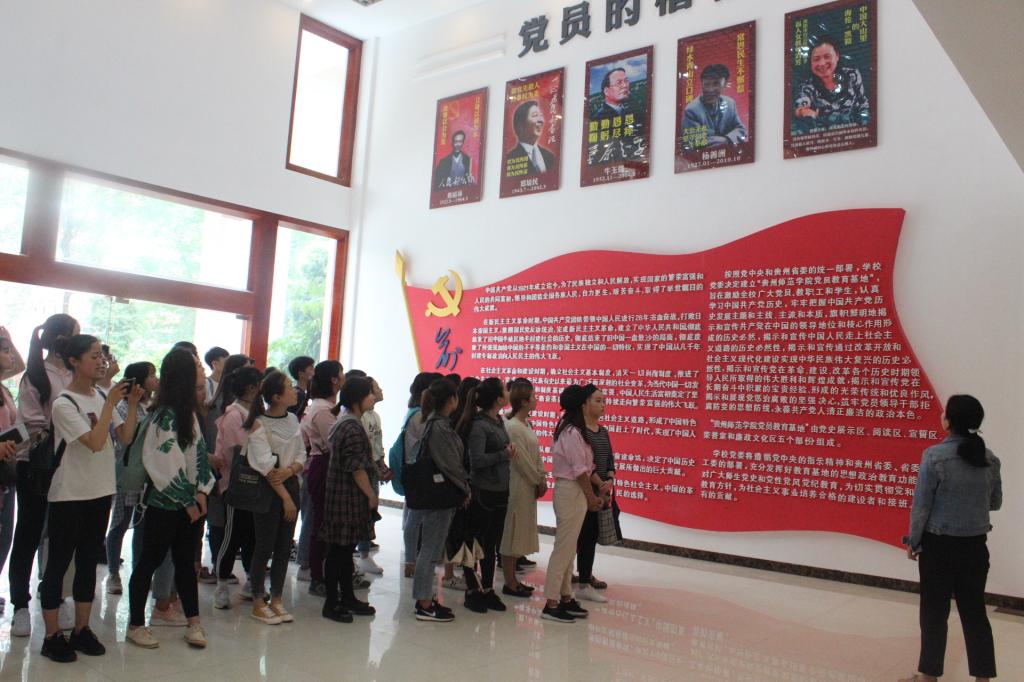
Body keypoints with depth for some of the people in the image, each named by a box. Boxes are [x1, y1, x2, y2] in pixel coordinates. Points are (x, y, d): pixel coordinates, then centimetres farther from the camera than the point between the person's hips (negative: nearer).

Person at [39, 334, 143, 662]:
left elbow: (126, 437, 2)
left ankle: (82, 629, 25)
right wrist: (111, 404, -20)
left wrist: (132, 405, -9)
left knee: (89, 562, 14)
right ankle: (52, 636, 16)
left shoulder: (101, 396, 4)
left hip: (100, 492, 6)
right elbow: (95, 442, -23)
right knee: (58, 564, 5)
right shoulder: (64, 403, -15)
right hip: (68, 497, -6)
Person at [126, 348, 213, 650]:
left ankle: (194, 622, 20)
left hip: (189, 503, 8)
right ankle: (136, 624, 19)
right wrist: (187, 501, -12)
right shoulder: (166, 414, -17)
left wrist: (201, 492, -3)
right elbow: (168, 463, -19)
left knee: (186, 560, 13)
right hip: (164, 503, -8)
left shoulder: (190, 411, 8)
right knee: (150, 561, 5)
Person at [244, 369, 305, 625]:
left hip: (290, 484, 6)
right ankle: (258, 604, 17)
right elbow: (266, 465, -16)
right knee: (264, 547, 2)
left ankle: (276, 601, 21)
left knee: (284, 547, 10)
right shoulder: (259, 425, -13)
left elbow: (301, 454, 8)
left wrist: (290, 470, -14)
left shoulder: (292, 419, 6)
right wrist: (285, 498, -17)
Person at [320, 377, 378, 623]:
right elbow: (357, 468, -21)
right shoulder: (353, 428, -19)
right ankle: (331, 603, 9)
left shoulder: (342, 422, 13)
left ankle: (347, 597, 26)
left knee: (345, 549, 16)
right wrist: (371, 495, -11)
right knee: (339, 550, -1)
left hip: (340, 495, 10)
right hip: (349, 497, -10)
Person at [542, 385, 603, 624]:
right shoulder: (572, 433, -17)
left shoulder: (568, 430, 12)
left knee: (567, 549, 15)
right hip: (571, 492, -10)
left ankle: (565, 598, 25)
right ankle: (551, 604, 3)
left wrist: (591, 495, 8)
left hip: (568, 491, 10)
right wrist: (591, 496, -6)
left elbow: (583, 467, 10)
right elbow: (580, 470, -16)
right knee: (564, 548, -4)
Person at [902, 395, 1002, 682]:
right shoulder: (990, 459, 0)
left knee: (934, 610, 7)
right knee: (974, 610, 13)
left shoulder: (935, 455, -16)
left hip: (939, 544, -4)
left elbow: (921, 504, -12)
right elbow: (995, 503, 11)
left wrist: (913, 542, -2)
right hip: (975, 545, 4)